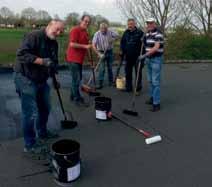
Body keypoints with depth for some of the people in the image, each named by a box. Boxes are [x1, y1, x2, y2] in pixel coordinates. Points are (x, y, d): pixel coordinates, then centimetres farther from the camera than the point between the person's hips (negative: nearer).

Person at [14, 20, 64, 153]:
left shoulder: (54, 44, 8)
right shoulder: (34, 36, -17)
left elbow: (54, 62, 15)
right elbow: (21, 54, -27)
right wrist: (42, 61, -31)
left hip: (42, 80, 9)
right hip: (25, 78, -9)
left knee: (45, 108, 19)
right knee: (30, 113, -6)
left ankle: (42, 132, 41)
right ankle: (30, 144, 9)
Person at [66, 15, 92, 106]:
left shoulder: (85, 31, 14)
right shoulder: (75, 30, -13)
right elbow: (72, 44, -23)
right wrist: (85, 46, -21)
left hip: (79, 59, 10)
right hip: (73, 58, -10)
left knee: (78, 78, 16)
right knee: (76, 79, -7)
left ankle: (73, 96, 30)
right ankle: (77, 99, 2)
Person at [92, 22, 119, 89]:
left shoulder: (110, 32, -9)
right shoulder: (97, 34, -17)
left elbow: (117, 35, 4)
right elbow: (94, 45, -23)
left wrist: (113, 39, -18)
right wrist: (99, 54, -31)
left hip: (109, 52, 3)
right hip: (101, 52, -3)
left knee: (110, 68, 11)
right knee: (101, 69, -6)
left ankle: (111, 81, 23)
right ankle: (100, 83, -2)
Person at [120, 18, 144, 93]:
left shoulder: (140, 32, -7)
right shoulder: (126, 33, 9)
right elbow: (122, 42, 18)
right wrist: (122, 51, 6)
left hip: (137, 56, -5)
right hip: (128, 56, 5)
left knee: (138, 72, 4)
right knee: (128, 72, 10)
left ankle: (138, 87, 16)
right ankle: (128, 87, 20)